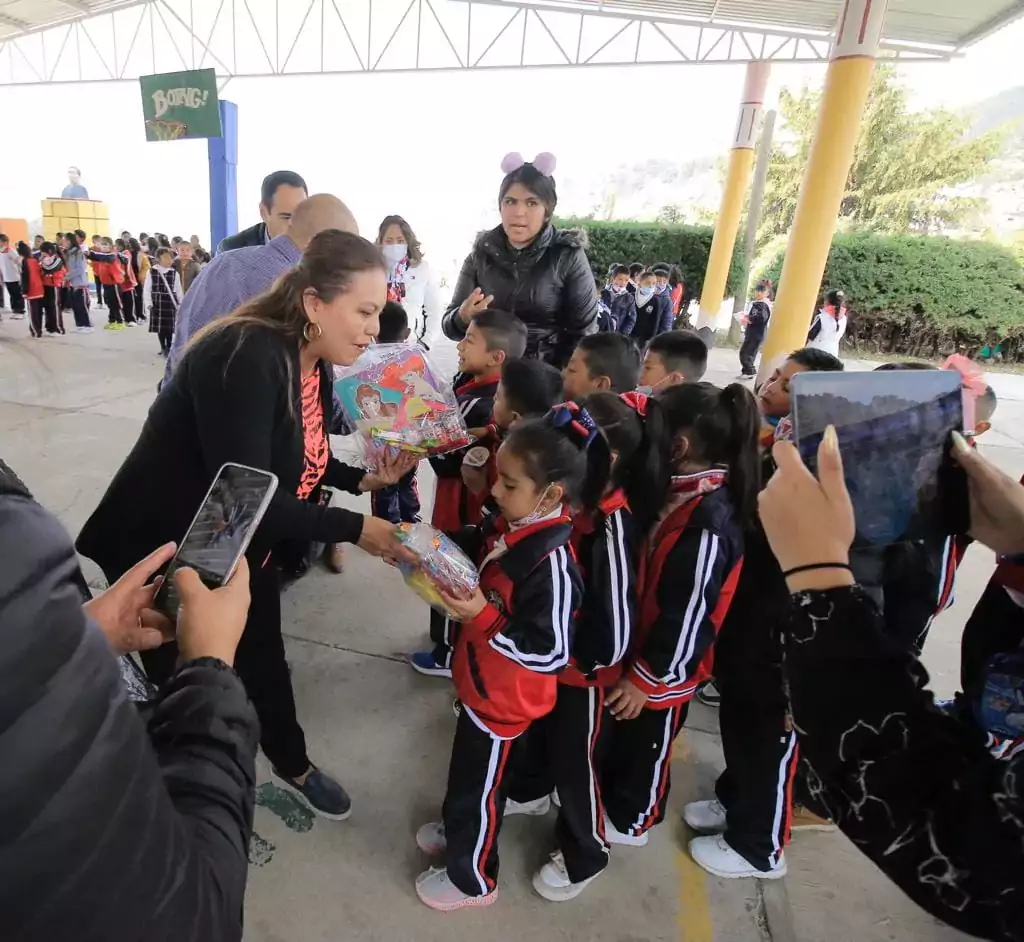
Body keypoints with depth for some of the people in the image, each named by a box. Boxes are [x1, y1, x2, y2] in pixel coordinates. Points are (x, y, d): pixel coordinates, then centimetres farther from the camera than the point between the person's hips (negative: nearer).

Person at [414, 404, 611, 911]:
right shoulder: (509, 526, -8)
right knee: (467, 769, 31)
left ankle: (472, 878, 43)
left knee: (481, 785, 17)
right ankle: (457, 828, 58)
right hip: (480, 682, 8)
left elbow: (550, 653, -29)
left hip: (505, 698, -8)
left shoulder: (552, 562, -33)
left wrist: (482, 617, -34)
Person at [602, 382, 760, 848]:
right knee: (622, 734, 27)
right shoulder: (681, 489, -6)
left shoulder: (708, 523, -32)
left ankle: (630, 818, 42)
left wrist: (648, 677, -17)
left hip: (664, 669, -7)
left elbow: (688, 614, -26)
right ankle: (612, 794, 51)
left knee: (646, 742, 18)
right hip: (641, 640, 7)